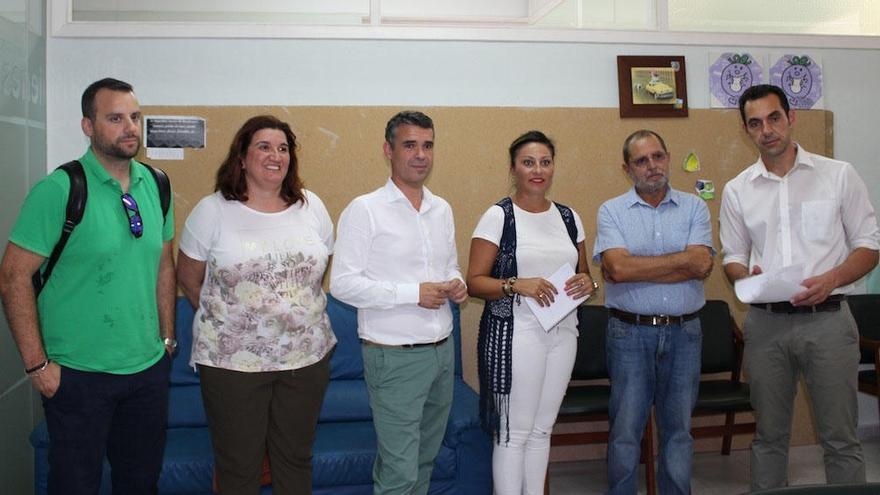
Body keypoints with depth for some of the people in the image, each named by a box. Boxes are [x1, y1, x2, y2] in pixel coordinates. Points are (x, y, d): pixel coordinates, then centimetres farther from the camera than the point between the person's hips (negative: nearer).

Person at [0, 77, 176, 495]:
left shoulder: (155, 186, 4)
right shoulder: (58, 190, -14)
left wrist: (168, 339, 10)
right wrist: (37, 364, -13)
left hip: (149, 369, 5)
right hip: (79, 376, -5)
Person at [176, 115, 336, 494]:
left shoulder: (311, 207, 4)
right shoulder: (212, 211, -4)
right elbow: (189, 279, 3)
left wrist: (300, 312, 10)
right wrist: (226, 319, 6)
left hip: (307, 357, 3)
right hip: (232, 360, -2)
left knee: (296, 460, 17)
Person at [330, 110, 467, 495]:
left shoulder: (442, 209, 11)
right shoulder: (364, 210, -10)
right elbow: (342, 283, -15)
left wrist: (457, 286, -1)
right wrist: (413, 293, -20)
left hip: (443, 349, 7)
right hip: (395, 357, -6)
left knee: (426, 459, 19)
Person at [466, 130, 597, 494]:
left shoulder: (568, 217, 10)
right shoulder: (498, 216, -6)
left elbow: (583, 274, 19)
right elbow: (474, 282, -9)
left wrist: (587, 284, -3)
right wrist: (517, 285, -24)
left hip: (563, 332, 5)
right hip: (515, 334, -5)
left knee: (542, 429, 15)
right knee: (513, 432, 1)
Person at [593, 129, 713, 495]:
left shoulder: (694, 208, 5)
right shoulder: (611, 211, 0)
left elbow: (701, 266, -10)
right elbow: (617, 267, -16)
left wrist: (636, 268, -12)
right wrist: (681, 258, -10)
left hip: (684, 332, 2)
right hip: (630, 332, -2)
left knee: (678, 430, 14)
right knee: (625, 432, 7)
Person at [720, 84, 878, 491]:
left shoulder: (839, 175, 2)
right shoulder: (737, 190, 8)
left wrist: (832, 279, -17)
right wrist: (747, 278, -11)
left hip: (827, 319, -2)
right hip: (766, 322, 2)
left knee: (840, 437, 4)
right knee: (769, 435, 13)